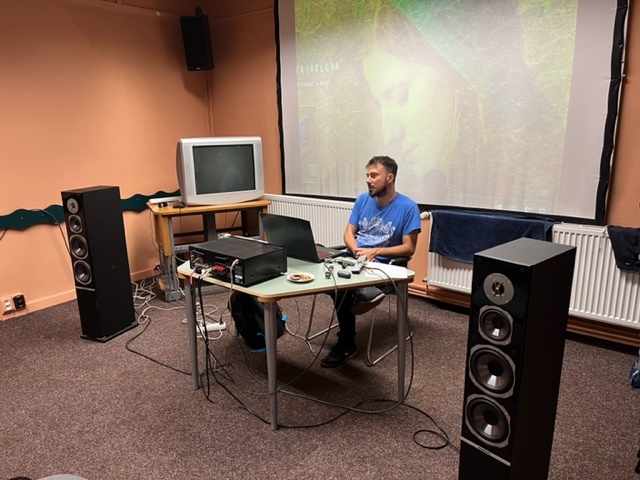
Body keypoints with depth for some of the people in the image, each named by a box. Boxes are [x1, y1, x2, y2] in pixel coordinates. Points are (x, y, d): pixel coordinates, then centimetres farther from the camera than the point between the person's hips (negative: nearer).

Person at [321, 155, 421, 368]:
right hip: (353, 258, 5)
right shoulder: (362, 199, 9)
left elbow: (409, 248, -7)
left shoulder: (408, 207, -6)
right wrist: (357, 251, -13)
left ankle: (346, 343, -5)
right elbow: (348, 233, 9)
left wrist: (375, 251, -16)